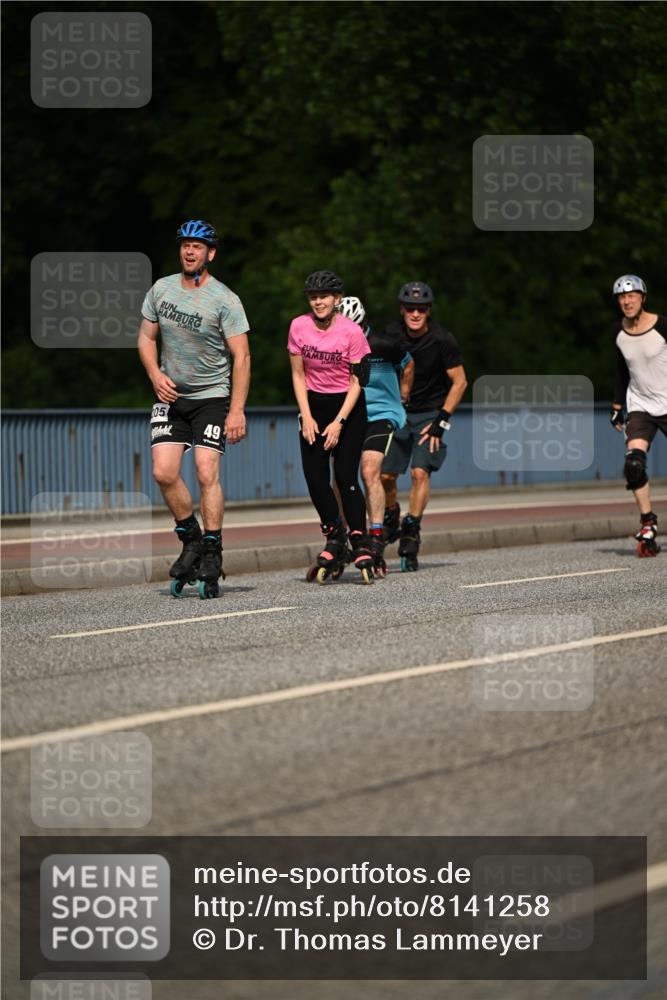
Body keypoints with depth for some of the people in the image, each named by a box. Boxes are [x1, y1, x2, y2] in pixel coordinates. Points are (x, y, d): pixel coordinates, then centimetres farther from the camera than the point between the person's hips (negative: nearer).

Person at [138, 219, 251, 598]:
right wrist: (156, 375, -6)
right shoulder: (162, 289, 2)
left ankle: (212, 556, -6)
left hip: (211, 397, -4)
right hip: (171, 396, 4)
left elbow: (241, 357, -12)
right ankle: (192, 539, 13)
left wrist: (237, 410, -17)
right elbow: (147, 337, 12)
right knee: (164, 473, -7)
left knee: (207, 473, -13)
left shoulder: (224, 300, -12)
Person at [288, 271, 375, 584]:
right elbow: (298, 375, 2)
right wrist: (306, 417, -6)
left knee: (345, 476, -12)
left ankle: (360, 546, -7)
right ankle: (334, 539, 13)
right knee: (315, 477, -5)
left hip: (348, 406, -3)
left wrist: (338, 423, -15)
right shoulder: (299, 327, -6)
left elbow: (356, 383, -9)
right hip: (314, 405, 3)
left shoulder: (351, 331, -14)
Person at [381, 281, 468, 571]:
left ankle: (410, 536, -11)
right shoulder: (391, 335, -9)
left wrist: (441, 420, -14)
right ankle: (391, 519, 25)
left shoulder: (443, 340, -17)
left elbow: (459, 382, -9)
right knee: (385, 474, -3)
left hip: (430, 414, -3)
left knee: (420, 472, -18)